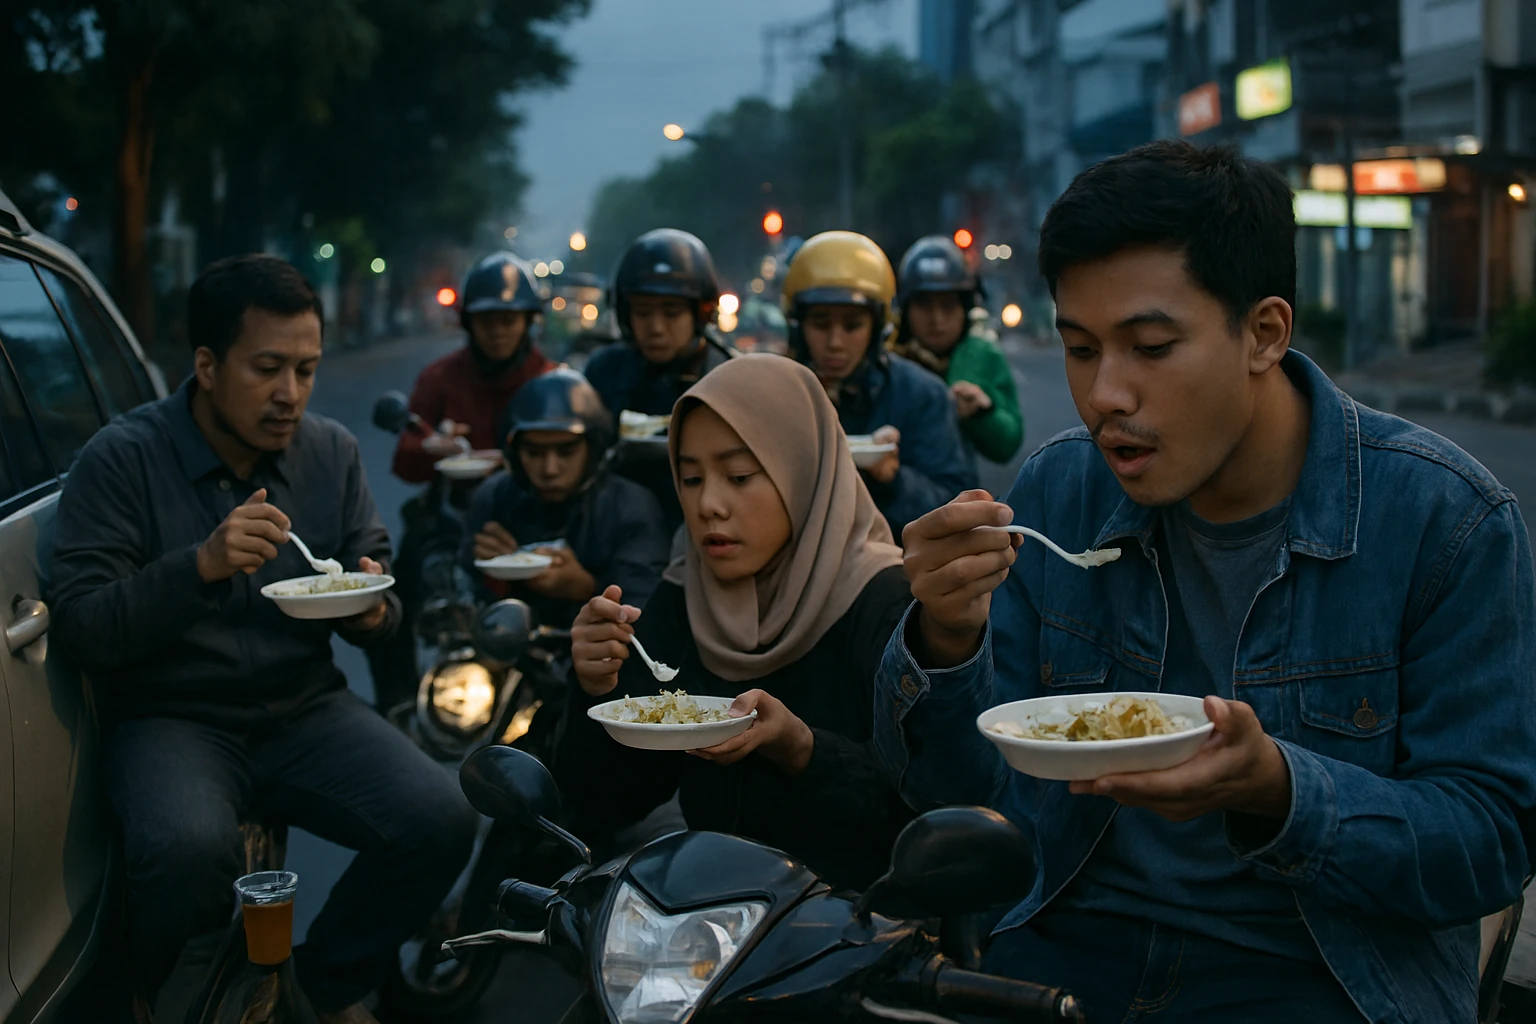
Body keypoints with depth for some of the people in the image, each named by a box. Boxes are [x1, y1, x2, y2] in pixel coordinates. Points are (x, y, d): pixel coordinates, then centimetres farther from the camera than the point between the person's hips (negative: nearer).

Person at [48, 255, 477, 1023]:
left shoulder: (332, 451, 4)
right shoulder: (121, 460, -9)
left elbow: (374, 574, 13)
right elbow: (79, 629, -13)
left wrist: (374, 611, -14)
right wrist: (200, 565, -29)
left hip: (305, 708, 4)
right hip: (170, 718, -4)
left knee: (442, 821, -20)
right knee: (190, 849, -36)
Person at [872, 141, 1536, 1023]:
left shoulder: (1446, 519, -10)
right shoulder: (1055, 492, 1)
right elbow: (955, 786, 3)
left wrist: (1276, 791, -27)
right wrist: (948, 639, -18)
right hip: (1061, 940, 3)